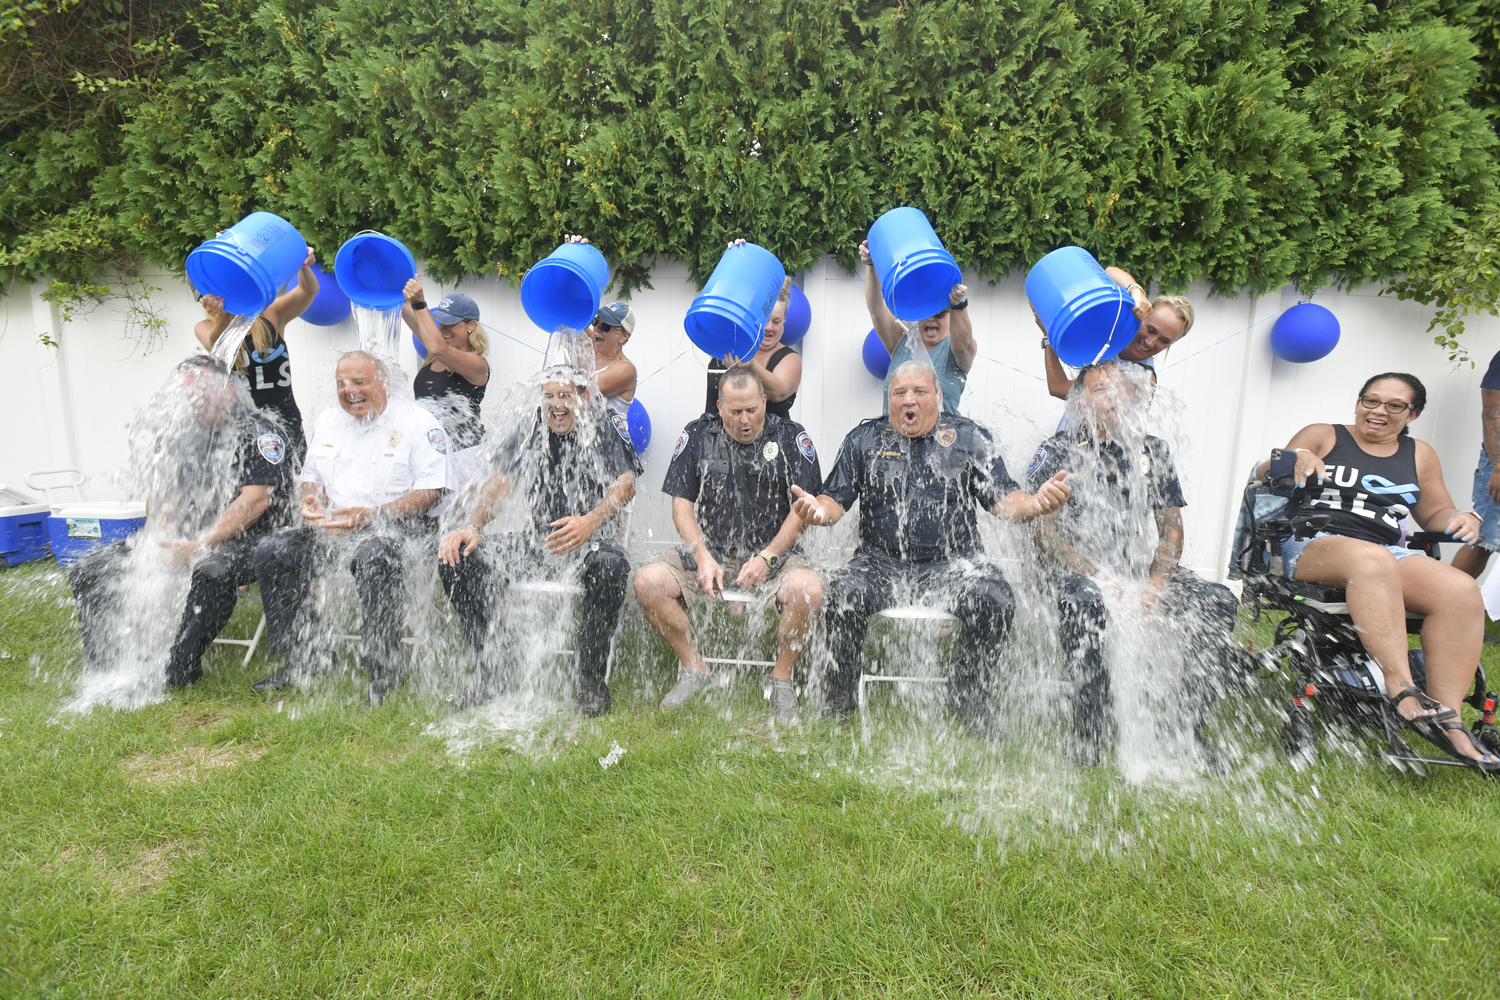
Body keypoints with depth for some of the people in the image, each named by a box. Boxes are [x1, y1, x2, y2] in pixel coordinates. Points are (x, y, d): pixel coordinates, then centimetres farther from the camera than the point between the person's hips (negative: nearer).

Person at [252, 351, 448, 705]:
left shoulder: (417, 422, -4)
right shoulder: (327, 420, 18)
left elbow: (431, 491, -12)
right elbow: (312, 477, 27)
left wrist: (372, 515, -21)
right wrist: (311, 502, 1)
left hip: (398, 526, -7)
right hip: (332, 527, 7)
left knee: (374, 557, -39)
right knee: (272, 552, -14)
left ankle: (383, 666, -23)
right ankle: (293, 660, -2)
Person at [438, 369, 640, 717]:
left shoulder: (603, 433, 0)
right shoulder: (529, 436, 13)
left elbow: (625, 484, -14)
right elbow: (500, 484, 11)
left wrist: (591, 521, -34)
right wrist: (471, 526, -8)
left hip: (589, 543, -4)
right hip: (537, 542, 5)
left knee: (611, 565, -39)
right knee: (455, 558, -11)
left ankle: (591, 678, -18)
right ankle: (494, 671, -2)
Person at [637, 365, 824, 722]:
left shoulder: (791, 437, 1)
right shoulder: (697, 435, 6)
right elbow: (681, 504, 4)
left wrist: (766, 558, -15)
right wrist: (703, 557, -12)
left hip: (773, 551, -2)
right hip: (708, 549, 2)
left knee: (809, 589, -32)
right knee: (647, 582, -21)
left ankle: (782, 676, -6)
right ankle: (694, 668, 1)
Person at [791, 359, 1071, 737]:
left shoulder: (970, 437, 9)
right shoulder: (864, 439, 10)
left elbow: (1004, 500, 4)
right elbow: (836, 500, 5)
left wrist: (1037, 503, -19)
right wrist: (819, 510, -20)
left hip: (953, 562, 0)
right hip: (881, 562, 0)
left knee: (996, 601, -27)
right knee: (843, 593, -29)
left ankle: (967, 695, 1)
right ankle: (840, 693, -2)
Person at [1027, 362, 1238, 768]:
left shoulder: (1153, 451, 13)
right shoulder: (1058, 451, 0)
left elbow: (1171, 527, 11)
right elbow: (1045, 533, -6)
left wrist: (1155, 584, -8)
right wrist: (1105, 578, -18)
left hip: (1142, 567, 5)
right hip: (1076, 567, -4)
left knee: (1219, 601, -19)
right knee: (1087, 604, -38)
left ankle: (1190, 723, -10)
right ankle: (1089, 729, -22)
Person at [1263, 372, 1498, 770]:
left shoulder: (1420, 455, 25)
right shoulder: (1322, 436, 13)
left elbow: (1435, 513, 29)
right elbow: (1264, 474, 1)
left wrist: (1462, 518, 5)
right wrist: (1296, 458, -21)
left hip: (1387, 554, 5)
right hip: (1309, 545, -4)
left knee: (1461, 590, -26)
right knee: (1371, 559, -39)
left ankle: (1447, 716, -27)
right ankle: (1402, 689, -42)